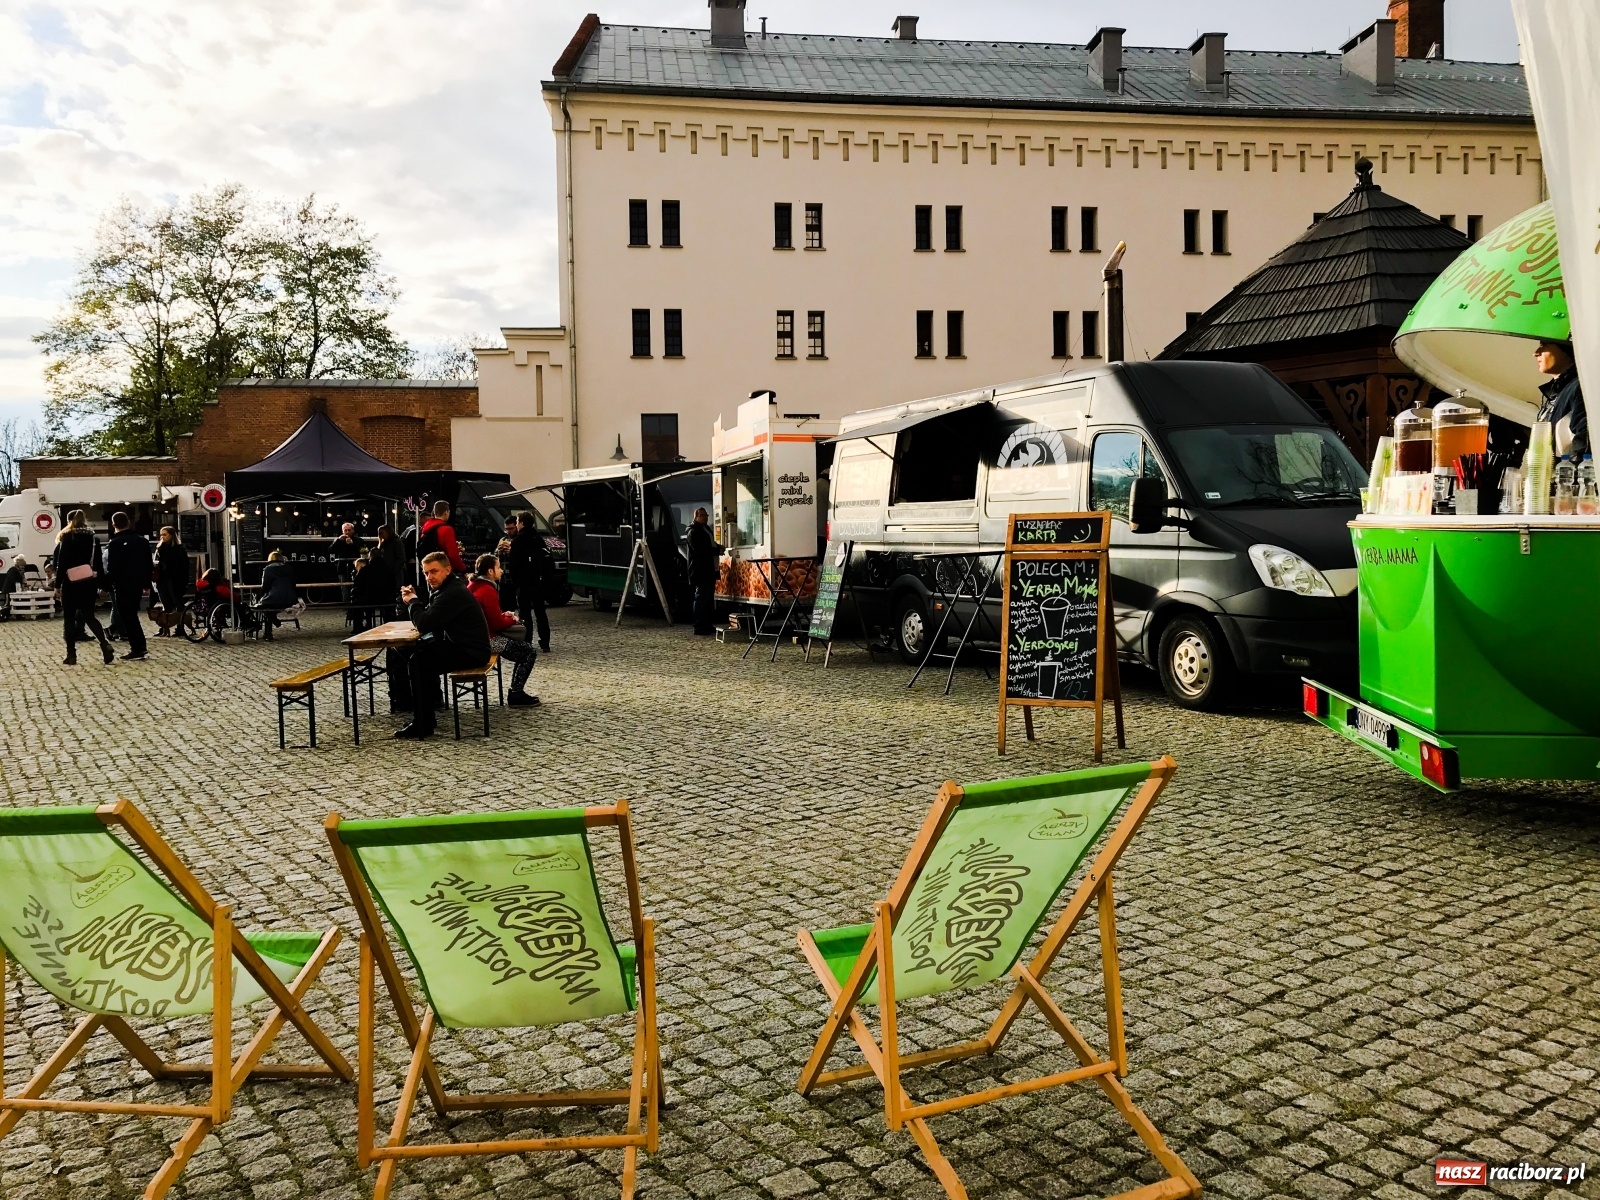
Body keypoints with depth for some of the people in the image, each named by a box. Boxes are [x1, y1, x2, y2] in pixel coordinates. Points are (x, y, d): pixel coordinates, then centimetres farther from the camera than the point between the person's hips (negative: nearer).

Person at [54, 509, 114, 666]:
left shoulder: (66, 538, -5)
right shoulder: (94, 538, 7)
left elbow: (61, 563, -9)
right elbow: (99, 564, 7)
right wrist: (101, 585, 11)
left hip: (71, 583, -4)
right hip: (89, 583, 4)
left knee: (69, 618, 4)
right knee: (89, 616, 11)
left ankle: (71, 655, 2)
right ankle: (105, 644, -12)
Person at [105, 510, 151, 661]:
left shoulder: (115, 543, -12)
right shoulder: (142, 540, 9)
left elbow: (111, 567, -15)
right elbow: (148, 564, 13)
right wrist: (146, 584, 18)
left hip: (122, 586, -6)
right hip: (138, 584, 6)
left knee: (126, 617, -1)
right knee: (132, 614, 18)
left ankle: (137, 649, -4)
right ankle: (141, 645, 16)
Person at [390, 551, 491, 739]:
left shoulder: (453, 593, -22)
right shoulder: (443, 588, 11)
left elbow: (424, 624, -25)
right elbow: (426, 619, 15)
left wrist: (412, 601, -8)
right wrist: (414, 600, -2)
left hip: (471, 652, -11)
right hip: (454, 643, 11)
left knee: (419, 660, -25)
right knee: (402, 651, 10)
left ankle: (423, 725, -19)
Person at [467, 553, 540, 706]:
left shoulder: (473, 585, 10)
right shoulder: (488, 590, -20)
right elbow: (498, 624, -19)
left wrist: (503, 614, 8)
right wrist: (512, 619, -1)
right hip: (487, 639, -10)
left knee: (523, 645, 22)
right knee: (530, 653, -4)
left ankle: (516, 691, 20)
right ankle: (516, 695, -2)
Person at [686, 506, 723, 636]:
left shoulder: (706, 529, 20)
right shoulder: (694, 531, -11)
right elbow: (699, 549, -22)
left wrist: (718, 548, 10)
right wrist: (717, 551, -17)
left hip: (709, 571, 10)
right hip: (700, 571, -10)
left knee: (709, 599, 12)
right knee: (701, 599, -9)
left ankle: (708, 626, 18)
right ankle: (699, 629, -8)